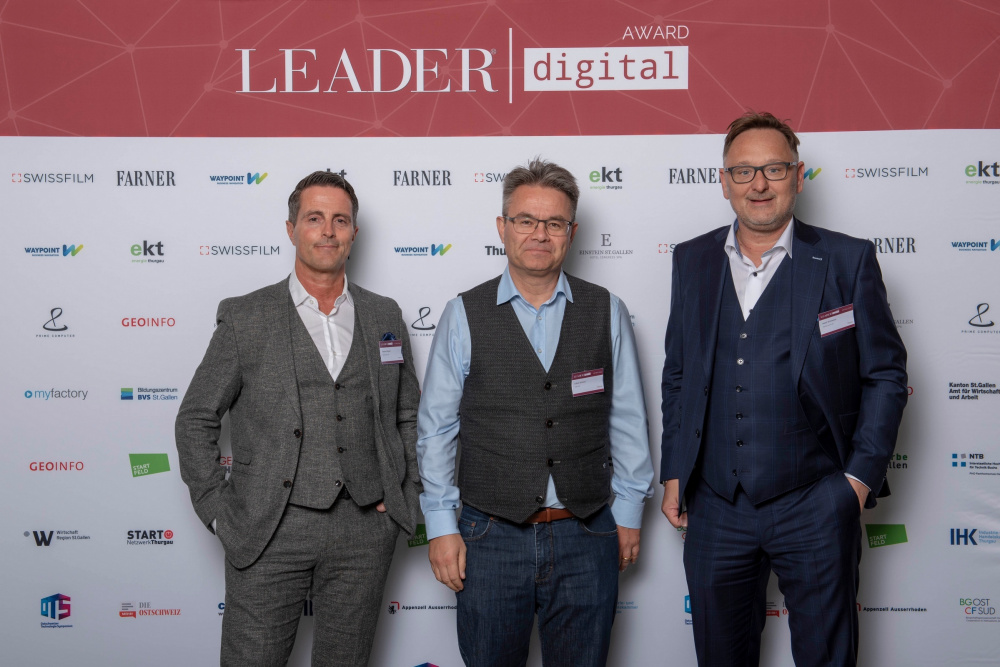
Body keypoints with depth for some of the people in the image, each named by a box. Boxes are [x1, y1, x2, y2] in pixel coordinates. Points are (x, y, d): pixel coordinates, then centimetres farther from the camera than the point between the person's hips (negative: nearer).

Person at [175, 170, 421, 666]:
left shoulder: (384, 315, 8)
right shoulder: (244, 318, -1)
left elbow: (408, 414, 17)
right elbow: (196, 421, 3)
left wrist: (406, 494, 7)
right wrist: (219, 513, -3)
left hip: (364, 532, 3)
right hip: (269, 533, -2)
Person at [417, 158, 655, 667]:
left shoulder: (607, 313, 2)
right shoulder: (463, 316, -1)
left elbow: (627, 419, 6)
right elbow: (436, 428, 1)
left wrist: (628, 511, 6)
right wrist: (441, 526, -1)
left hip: (586, 535, 1)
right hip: (491, 537, -1)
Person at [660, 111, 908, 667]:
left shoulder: (848, 260, -2)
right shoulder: (692, 261, 7)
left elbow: (886, 374, 0)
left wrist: (861, 476, -6)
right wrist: (673, 472, 8)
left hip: (814, 508, -3)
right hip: (716, 507, 3)